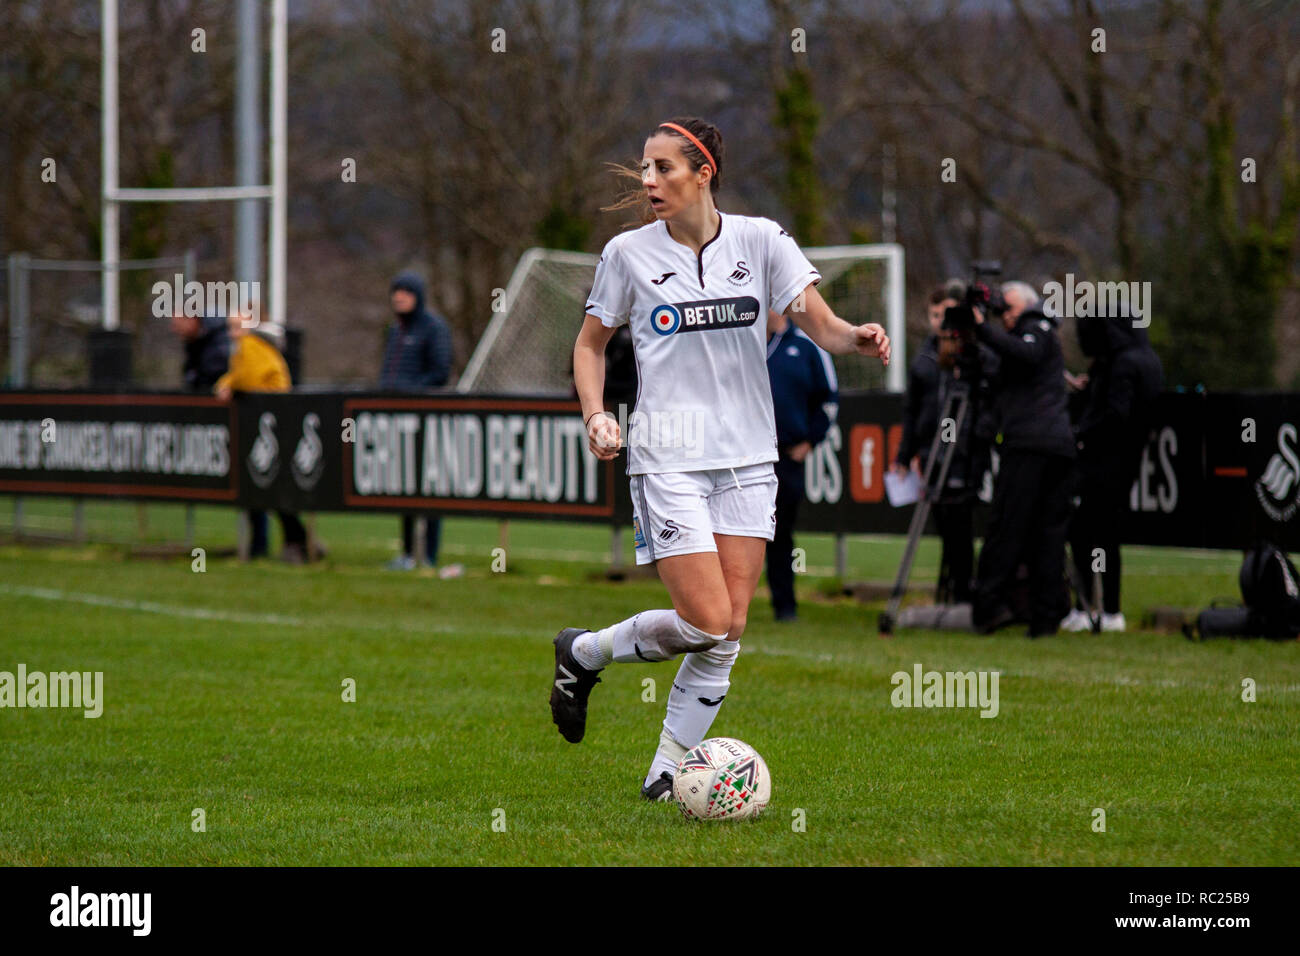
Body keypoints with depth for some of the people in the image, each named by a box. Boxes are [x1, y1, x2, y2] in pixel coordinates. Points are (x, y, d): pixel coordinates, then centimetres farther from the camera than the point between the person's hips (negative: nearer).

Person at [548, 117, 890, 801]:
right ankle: (582, 653, 12)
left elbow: (819, 323, -5)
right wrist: (595, 415, -5)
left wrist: (853, 337, -28)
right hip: (667, 458, -3)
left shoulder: (760, 241, 0)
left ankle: (667, 773, 10)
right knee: (706, 623, -13)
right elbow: (590, 343, 11)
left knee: (727, 633, -1)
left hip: (747, 458, 3)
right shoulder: (629, 252, -1)